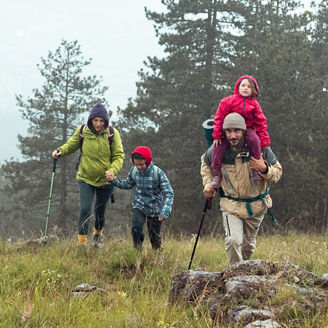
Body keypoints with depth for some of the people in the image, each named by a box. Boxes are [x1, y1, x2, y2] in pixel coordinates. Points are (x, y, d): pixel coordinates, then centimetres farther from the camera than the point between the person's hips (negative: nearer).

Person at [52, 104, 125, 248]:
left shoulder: (112, 134, -10)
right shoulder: (82, 131, -8)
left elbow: (119, 156, -7)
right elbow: (71, 145, 7)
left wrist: (112, 170, -25)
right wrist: (60, 151, -14)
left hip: (105, 180, 1)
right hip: (85, 178, -1)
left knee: (100, 211, 16)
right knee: (85, 209, -16)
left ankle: (98, 234, 45)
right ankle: (81, 242, -7)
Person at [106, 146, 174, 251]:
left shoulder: (158, 173, -20)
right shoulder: (133, 171, -8)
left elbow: (169, 193, -19)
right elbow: (127, 184, 13)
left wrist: (165, 212, -30)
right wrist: (114, 180, -3)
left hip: (155, 209, -2)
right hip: (139, 206, 2)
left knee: (154, 236, 6)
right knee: (136, 227, -22)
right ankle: (137, 250, -4)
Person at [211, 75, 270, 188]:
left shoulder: (254, 104, 2)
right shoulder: (228, 101, -3)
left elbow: (260, 123, 3)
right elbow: (219, 118, -3)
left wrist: (264, 142, -2)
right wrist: (217, 135, -10)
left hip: (247, 129, 0)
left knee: (255, 140, -30)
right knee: (218, 146, -22)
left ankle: (256, 170, -17)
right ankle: (217, 174, -9)